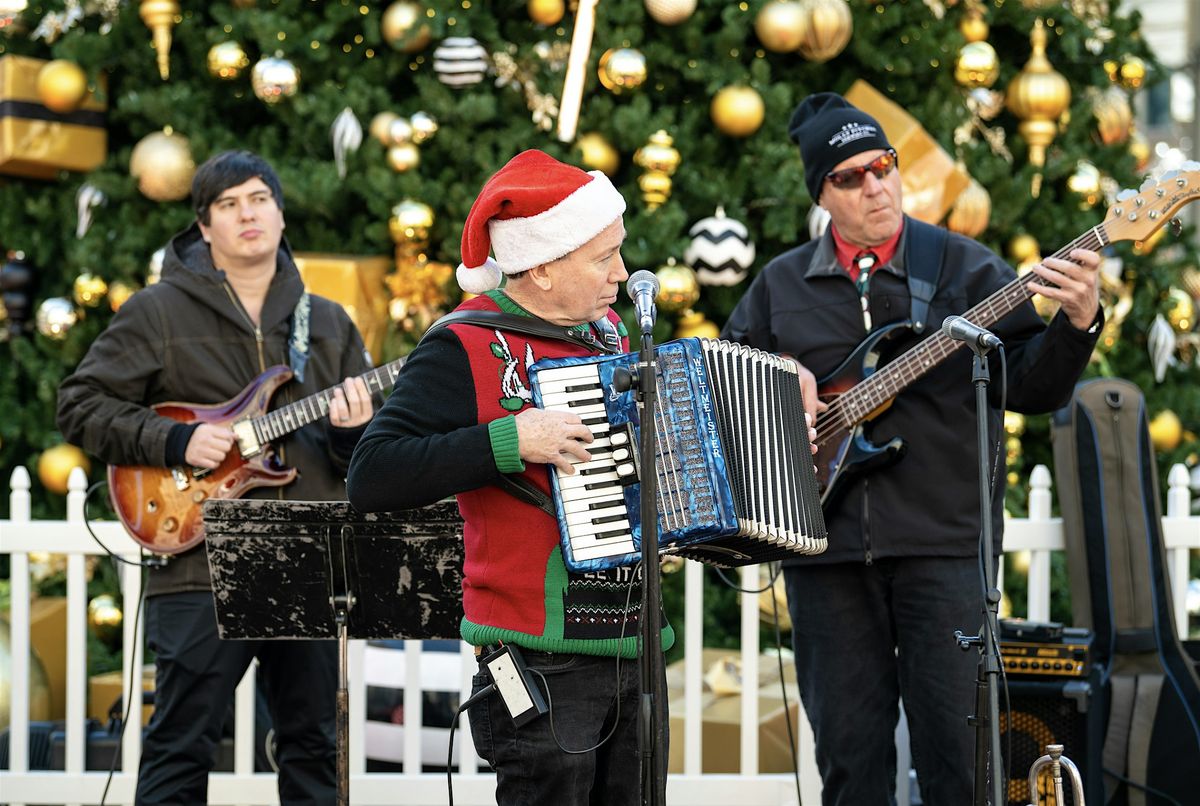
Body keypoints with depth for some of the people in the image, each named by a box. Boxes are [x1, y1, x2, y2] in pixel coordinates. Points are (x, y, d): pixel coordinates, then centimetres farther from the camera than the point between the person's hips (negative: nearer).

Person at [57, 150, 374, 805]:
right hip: (200, 571, -4)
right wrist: (176, 441, -12)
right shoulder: (159, 312, 2)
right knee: (180, 749, -4)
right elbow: (81, 406, 0)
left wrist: (353, 435, -7)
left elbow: (369, 461, 18)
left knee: (312, 750, 9)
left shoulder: (329, 324, 15)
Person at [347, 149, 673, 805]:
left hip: (634, 652, 7)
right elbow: (371, 478, -20)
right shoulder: (466, 348, -11)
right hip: (540, 666, -7)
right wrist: (508, 441, -24)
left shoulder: (608, 331, 13)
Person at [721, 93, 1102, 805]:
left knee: (957, 741, -4)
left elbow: (1033, 387, -2)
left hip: (943, 540, -2)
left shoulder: (966, 268, 3)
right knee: (849, 745, 6)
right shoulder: (782, 285, 11)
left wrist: (1077, 325, -20)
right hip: (826, 545, 3)